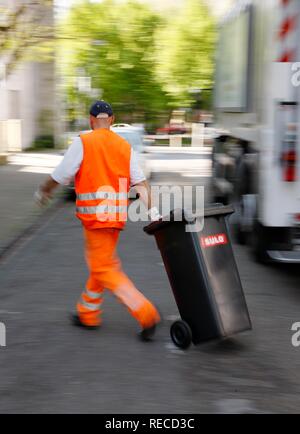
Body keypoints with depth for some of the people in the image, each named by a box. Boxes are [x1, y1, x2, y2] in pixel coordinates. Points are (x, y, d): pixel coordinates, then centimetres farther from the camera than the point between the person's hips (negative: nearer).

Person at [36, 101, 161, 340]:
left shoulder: (83, 142, -6)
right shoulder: (125, 146, 9)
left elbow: (60, 176, -3)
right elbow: (140, 181, 1)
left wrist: (43, 191, 14)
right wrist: (152, 209, 0)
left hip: (95, 213, -6)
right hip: (118, 214, 7)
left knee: (104, 269, -2)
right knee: (103, 263, 19)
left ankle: (146, 313, -10)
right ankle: (88, 314, 32)